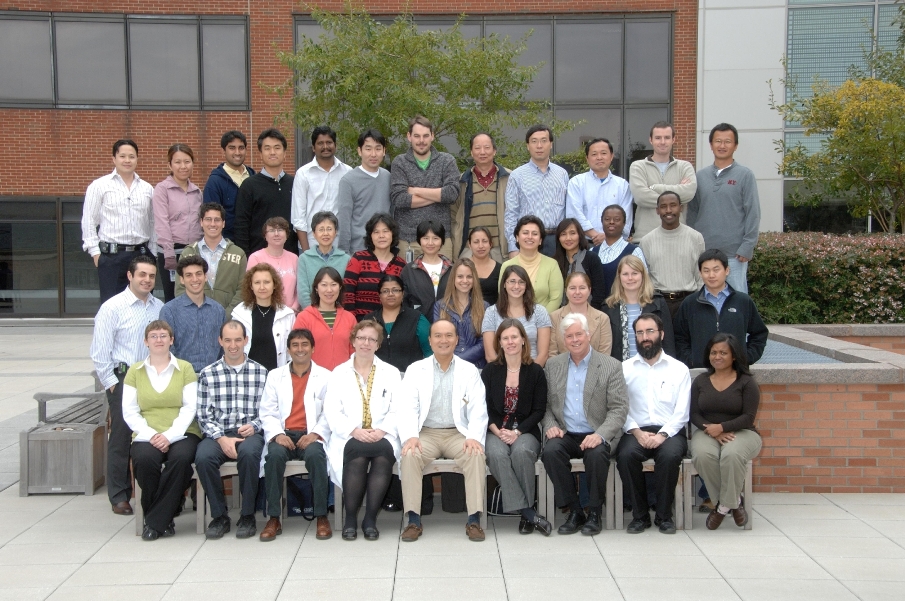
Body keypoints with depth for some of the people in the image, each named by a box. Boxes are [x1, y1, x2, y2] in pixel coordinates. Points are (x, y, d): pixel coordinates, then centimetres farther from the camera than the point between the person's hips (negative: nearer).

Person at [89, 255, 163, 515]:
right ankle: (119, 497, 10)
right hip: (122, 379, -3)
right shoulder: (113, 308, -3)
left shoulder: (160, 308, 7)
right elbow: (99, 353, -4)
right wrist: (112, 384, -6)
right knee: (122, 438, 0)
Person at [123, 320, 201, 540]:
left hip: (181, 433, -1)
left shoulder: (185, 368, 10)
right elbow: (129, 411, 5)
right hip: (147, 436, 1)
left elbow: (190, 408, 0)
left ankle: (155, 521, -19)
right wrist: (150, 435, -12)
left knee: (181, 458, -34)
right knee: (144, 460, -33)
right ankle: (164, 519, -12)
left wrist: (169, 435, -14)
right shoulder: (135, 371, 13)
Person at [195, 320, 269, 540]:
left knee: (248, 453, -36)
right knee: (203, 457, -32)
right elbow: (204, 416, 3)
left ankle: (247, 516, -16)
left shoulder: (261, 372, 9)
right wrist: (221, 438, -11)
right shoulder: (207, 374, 9)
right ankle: (219, 516, -11)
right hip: (218, 435, 1)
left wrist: (254, 426, -12)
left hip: (250, 433, -1)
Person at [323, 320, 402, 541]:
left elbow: (397, 410, 5)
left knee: (383, 456, -34)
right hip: (349, 438, -1)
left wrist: (382, 430, -13)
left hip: (382, 438, 1)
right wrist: (354, 431, -14)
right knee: (357, 456, -34)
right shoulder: (339, 373, 14)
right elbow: (331, 411, 2)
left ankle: (371, 518, -21)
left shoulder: (391, 373, 16)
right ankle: (350, 518, -19)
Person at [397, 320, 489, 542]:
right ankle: (413, 519, -23)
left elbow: (478, 410, 1)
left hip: (459, 434, 0)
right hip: (426, 433, 0)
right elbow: (407, 407, -2)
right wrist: (410, 436, -20)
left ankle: (474, 519, -23)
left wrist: (474, 437, -18)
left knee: (476, 454, -30)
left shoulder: (469, 371, 9)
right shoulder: (415, 369, 8)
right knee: (410, 455, -30)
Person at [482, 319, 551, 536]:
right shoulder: (490, 371, 7)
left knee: (521, 452, -35)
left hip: (525, 431, -1)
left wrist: (517, 432, -12)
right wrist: (497, 431, -11)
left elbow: (539, 410, 1)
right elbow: (484, 408, 6)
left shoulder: (535, 371, 3)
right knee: (496, 454, -33)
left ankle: (526, 512, -21)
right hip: (496, 431, 1)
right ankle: (529, 514, -30)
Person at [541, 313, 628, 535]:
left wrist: (601, 435, -21)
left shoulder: (611, 366, 0)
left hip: (596, 435, -2)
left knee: (596, 454, -34)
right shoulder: (553, 365, 11)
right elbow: (545, 403, 13)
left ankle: (594, 513, -11)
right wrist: (550, 425, -8)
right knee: (550, 451, -29)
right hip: (565, 435, 3)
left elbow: (619, 408, -6)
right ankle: (574, 511, -13)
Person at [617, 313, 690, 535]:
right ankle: (640, 514, -11)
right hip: (636, 431, 1)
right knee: (626, 455, -31)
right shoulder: (625, 368, 11)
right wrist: (636, 432, -14)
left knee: (670, 455, -33)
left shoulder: (679, 369, 9)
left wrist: (662, 435, -14)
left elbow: (681, 412, 1)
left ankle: (664, 515, -12)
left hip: (669, 432, -1)